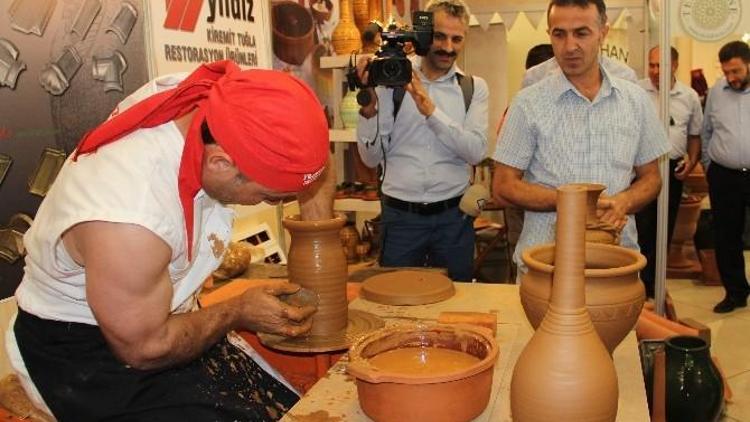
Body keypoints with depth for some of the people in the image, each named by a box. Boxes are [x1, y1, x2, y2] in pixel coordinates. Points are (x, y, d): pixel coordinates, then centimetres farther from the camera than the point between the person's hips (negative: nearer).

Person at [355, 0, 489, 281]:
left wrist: (431, 110, -21)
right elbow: (371, 158, -2)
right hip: (400, 215, 0)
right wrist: (368, 109, -17)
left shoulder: (474, 87, 2)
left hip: (453, 216, 1)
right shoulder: (391, 82, -1)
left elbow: (476, 151, -12)